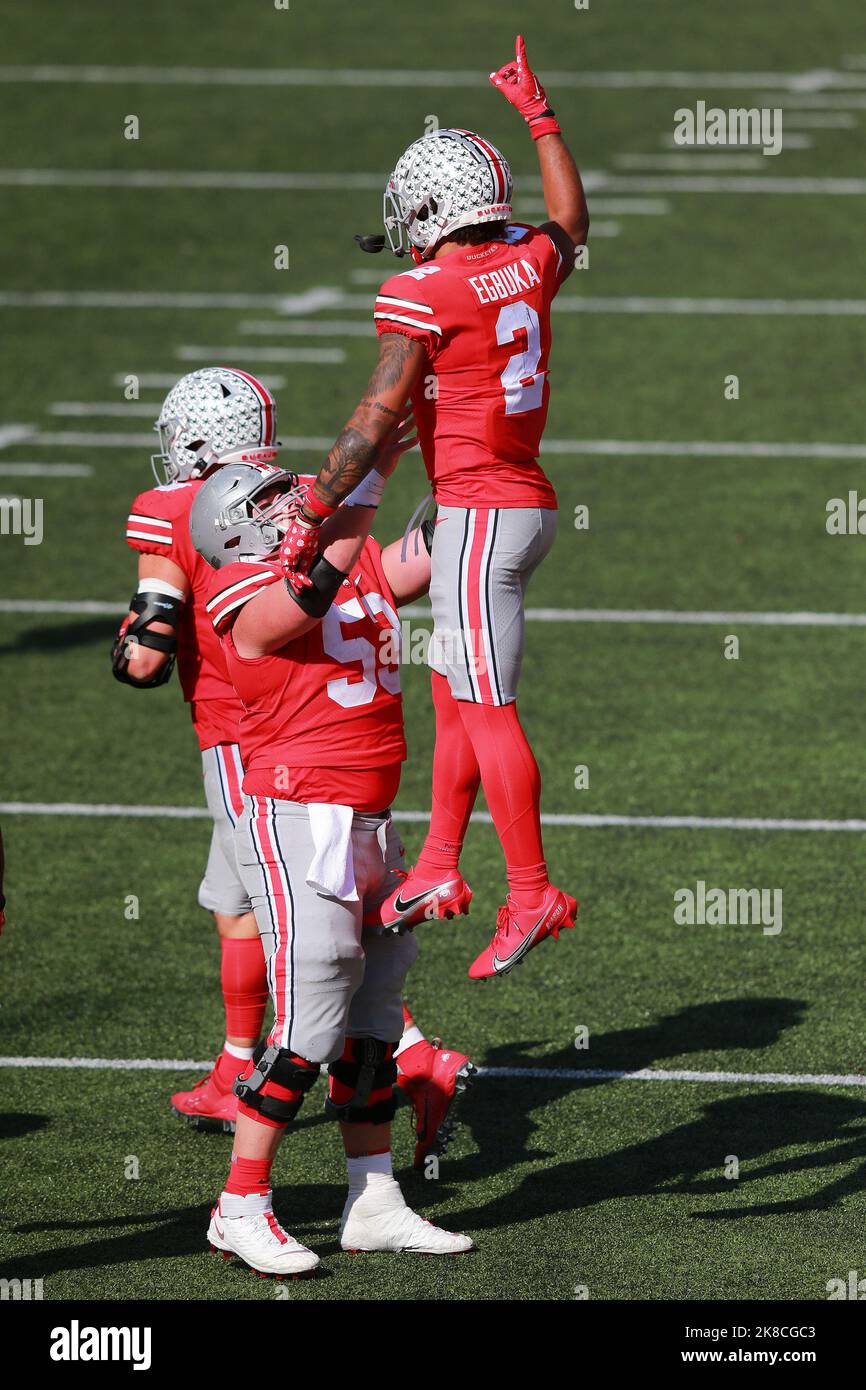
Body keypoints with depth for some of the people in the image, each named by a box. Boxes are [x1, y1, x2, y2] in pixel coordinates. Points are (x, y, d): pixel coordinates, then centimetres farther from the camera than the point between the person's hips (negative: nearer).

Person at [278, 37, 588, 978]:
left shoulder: (421, 296, -14)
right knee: (454, 695, 15)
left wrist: (312, 514, -15)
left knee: (488, 710, -7)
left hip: (479, 513, -9)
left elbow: (377, 418, -18)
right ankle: (438, 869, 16)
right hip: (527, 504, 9)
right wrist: (538, 116, 41)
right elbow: (571, 223, 32)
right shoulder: (529, 262, 7)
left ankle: (533, 895, -6)